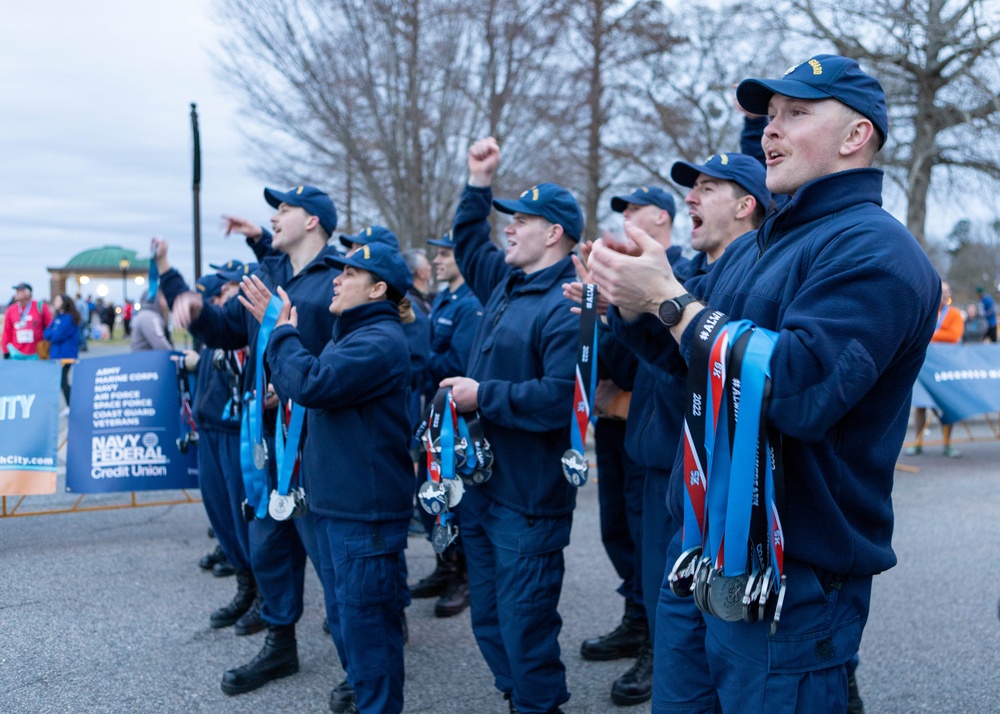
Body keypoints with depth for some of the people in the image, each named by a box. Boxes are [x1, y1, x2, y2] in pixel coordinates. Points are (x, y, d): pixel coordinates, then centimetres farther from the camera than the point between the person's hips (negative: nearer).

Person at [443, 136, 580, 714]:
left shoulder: (567, 307, -19)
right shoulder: (507, 282, 10)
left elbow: (560, 399, -29)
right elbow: (469, 246, 30)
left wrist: (483, 396, -19)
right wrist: (480, 181, 21)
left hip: (528, 500, -9)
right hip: (483, 487, 10)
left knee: (524, 624, 1)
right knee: (490, 619, 19)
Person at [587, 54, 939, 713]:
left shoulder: (874, 249, -15)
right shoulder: (751, 249, 14)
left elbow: (802, 391, -29)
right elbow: (686, 358, 20)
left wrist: (671, 299, -22)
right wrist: (635, 304, -1)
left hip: (795, 578, -8)